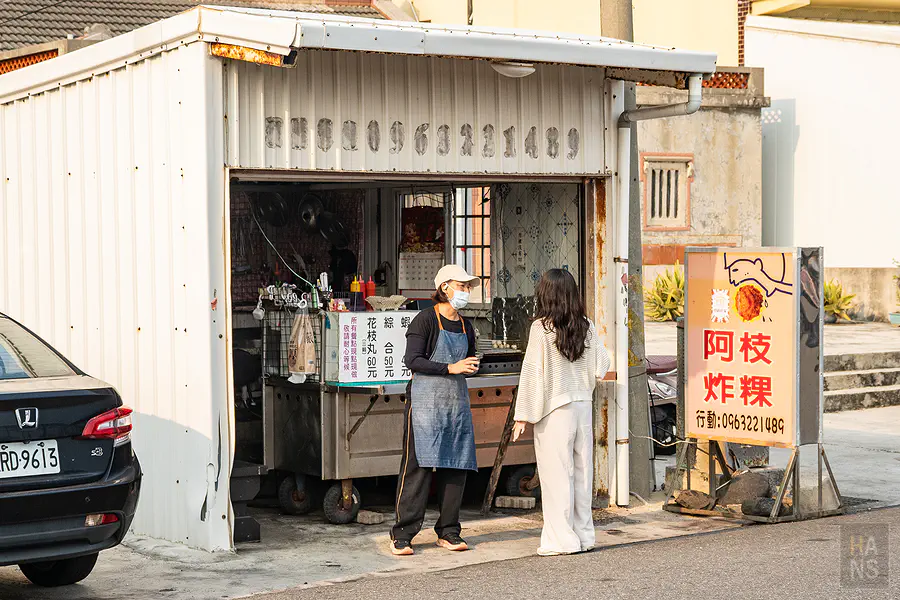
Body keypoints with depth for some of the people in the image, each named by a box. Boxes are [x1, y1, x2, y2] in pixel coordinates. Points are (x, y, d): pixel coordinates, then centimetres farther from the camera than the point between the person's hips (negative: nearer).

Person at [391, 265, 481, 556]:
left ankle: (448, 531, 14)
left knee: (456, 468, 5)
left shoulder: (466, 326, 16)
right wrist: (450, 368, -19)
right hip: (426, 400, -7)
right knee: (418, 466, -9)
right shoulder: (426, 320, -5)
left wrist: (471, 367, 3)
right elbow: (412, 360, -14)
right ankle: (402, 534, -4)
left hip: (457, 402, 7)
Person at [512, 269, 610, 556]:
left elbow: (532, 371, -10)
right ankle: (583, 535, 19)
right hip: (583, 406, 5)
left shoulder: (541, 328, -10)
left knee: (556, 473, 1)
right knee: (582, 470, 12)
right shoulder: (587, 327, 2)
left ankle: (561, 539, 3)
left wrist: (522, 415, -7)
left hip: (554, 410, -5)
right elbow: (601, 368, 6)